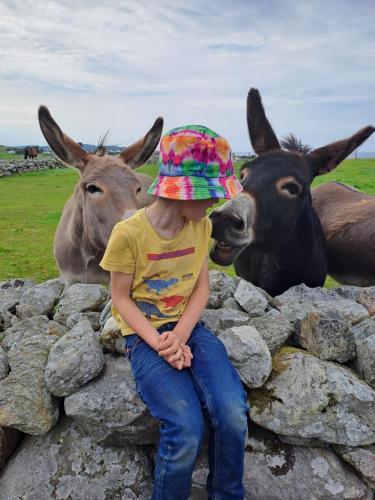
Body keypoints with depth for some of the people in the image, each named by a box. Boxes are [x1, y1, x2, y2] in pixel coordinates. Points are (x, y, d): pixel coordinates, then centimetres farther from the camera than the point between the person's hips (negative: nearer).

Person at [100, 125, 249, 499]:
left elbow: (201, 287, 2)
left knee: (233, 415, -19)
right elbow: (121, 300, -8)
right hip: (145, 335, -3)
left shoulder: (201, 226, -1)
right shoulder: (129, 233, -16)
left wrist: (180, 335, -13)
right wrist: (159, 343, -19)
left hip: (189, 327, 4)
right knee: (187, 431, -23)